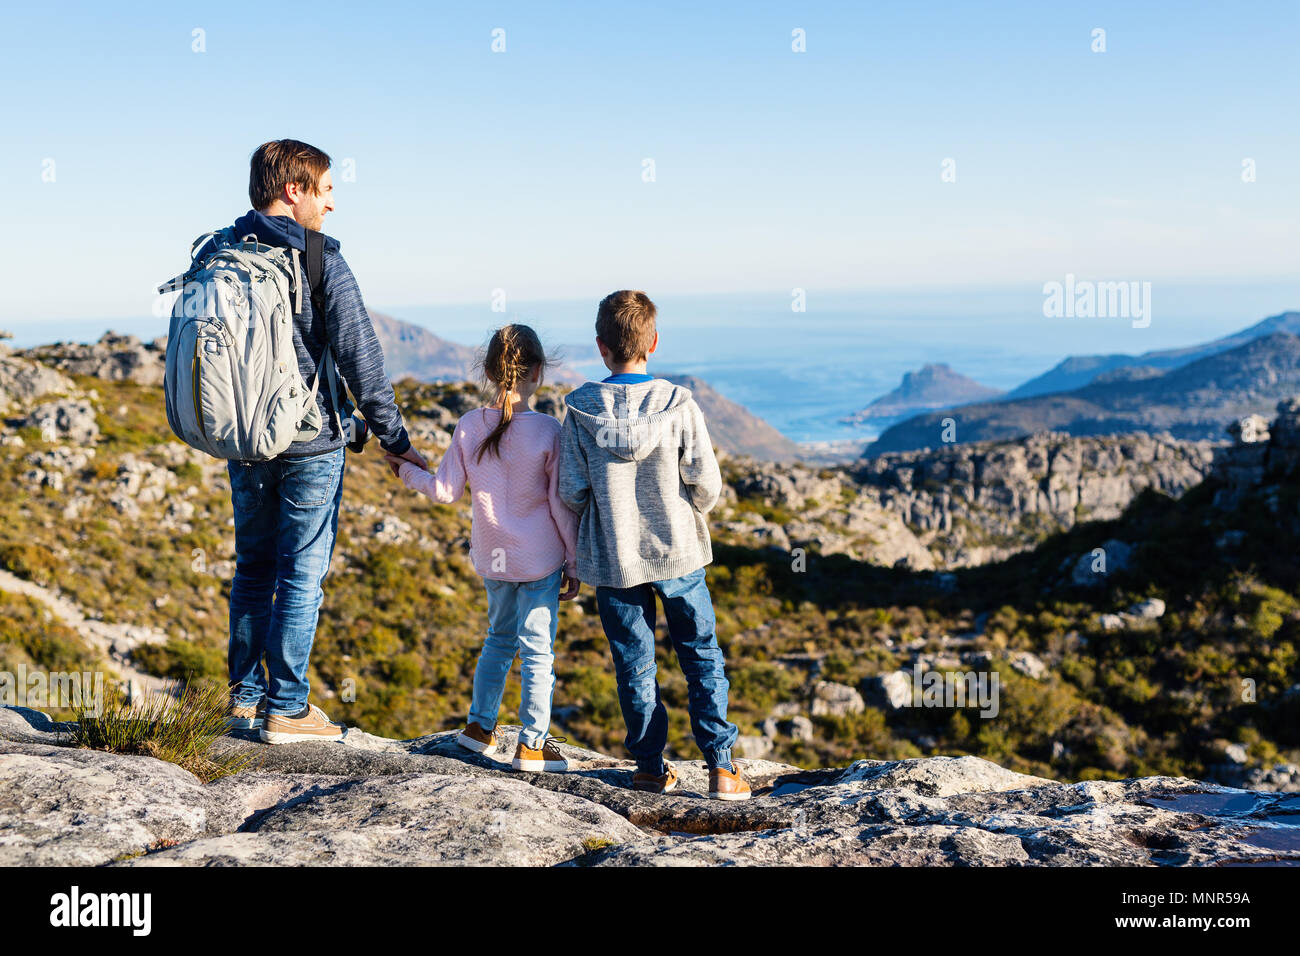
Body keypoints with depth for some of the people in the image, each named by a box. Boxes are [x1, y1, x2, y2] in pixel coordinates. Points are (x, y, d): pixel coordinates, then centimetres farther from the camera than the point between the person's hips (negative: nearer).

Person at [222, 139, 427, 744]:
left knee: (252, 567, 18)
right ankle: (286, 709, 8)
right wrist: (394, 439, -7)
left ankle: (245, 695, 23)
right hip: (308, 445, -6)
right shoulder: (322, 264, -13)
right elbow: (361, 361, -14)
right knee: (301, 576, 3)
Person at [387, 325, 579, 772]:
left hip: (491, 558, 4)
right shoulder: (548, 431, -15)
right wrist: (574, 563, -1)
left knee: (500, 636, 23)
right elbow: (562, 505, -11)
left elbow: (445, 491, -1)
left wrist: (409, 472, 18)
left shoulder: (469, 426, -6)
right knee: (537, 648, 5)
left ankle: (480, 725, 32)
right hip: (540, 559, -4)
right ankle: (532, 743, 9)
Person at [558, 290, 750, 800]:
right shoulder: (679, 404, -12)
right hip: (678, 551, 0)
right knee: (702, 655, 12)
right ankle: (721, 767, 8)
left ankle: (651, 767, 22)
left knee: (634, 664, 13)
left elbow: (571, 491, -8)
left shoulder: (580, 410, -11)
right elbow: (706, 483, -10)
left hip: (613, 557, 0)